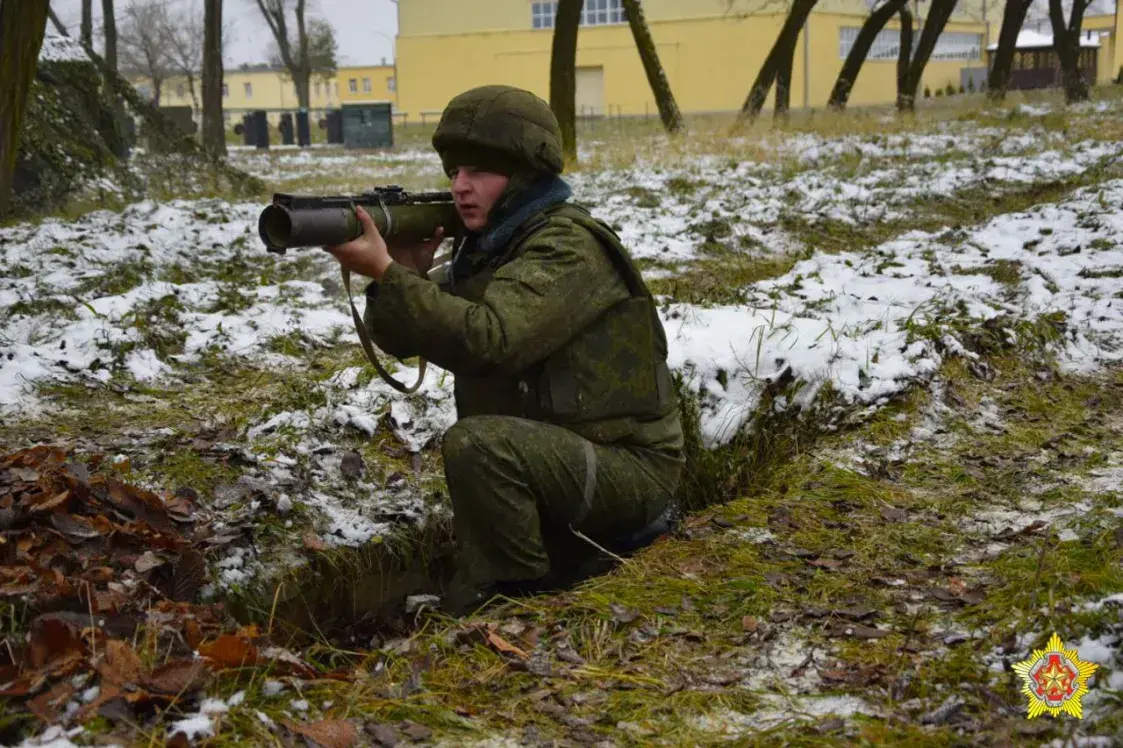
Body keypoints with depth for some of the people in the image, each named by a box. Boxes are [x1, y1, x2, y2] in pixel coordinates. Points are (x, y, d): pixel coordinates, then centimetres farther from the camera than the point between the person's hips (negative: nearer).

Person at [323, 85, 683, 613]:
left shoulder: (567, 248, -20)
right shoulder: (487, 246, 7)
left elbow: (489, 340, -36)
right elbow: (402, 340, 4)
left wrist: (386, 273, -37)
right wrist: (408, 276, -17)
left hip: (627, 467, -9)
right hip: (543, 462, 9)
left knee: (474, 443, -32)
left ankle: (522, 597, -15)